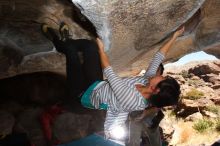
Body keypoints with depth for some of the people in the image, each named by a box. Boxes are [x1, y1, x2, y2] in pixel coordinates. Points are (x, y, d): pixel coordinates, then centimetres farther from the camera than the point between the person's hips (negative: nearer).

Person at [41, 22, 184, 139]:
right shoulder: (147, 81, -18)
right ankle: (64, 40, 33)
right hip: (98, 84, 7)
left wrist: (101, 50, -18)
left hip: (85, 93, -7)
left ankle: (59, 42, 31)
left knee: (70, 48, -5)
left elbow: (109, 74, -31)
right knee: (89, 45, 5)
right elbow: (158, 58, -6)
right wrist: (174, 37, -2)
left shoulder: (132, 99, -39)